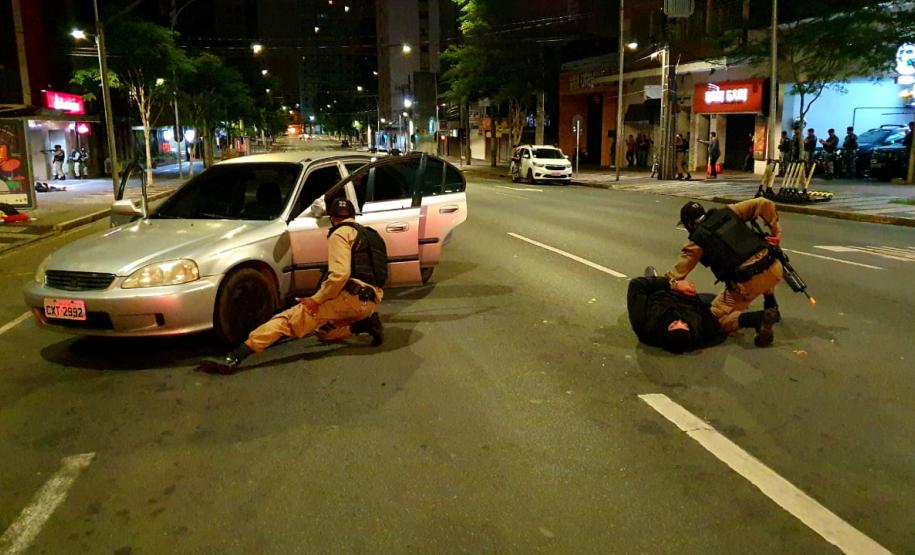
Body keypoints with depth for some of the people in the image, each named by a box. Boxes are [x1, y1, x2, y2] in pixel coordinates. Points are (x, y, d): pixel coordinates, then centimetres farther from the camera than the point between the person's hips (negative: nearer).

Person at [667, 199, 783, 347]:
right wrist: (775, 232, 17)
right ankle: (772, 309, 37)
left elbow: (676, 275, 1)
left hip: (747, 283, -6)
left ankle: (760, 318, -14)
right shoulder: (728, 213, 14)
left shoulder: (697, 241, 3)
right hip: (774, 268, 6)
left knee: (719, 319, 9)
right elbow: (764, 204, 11)